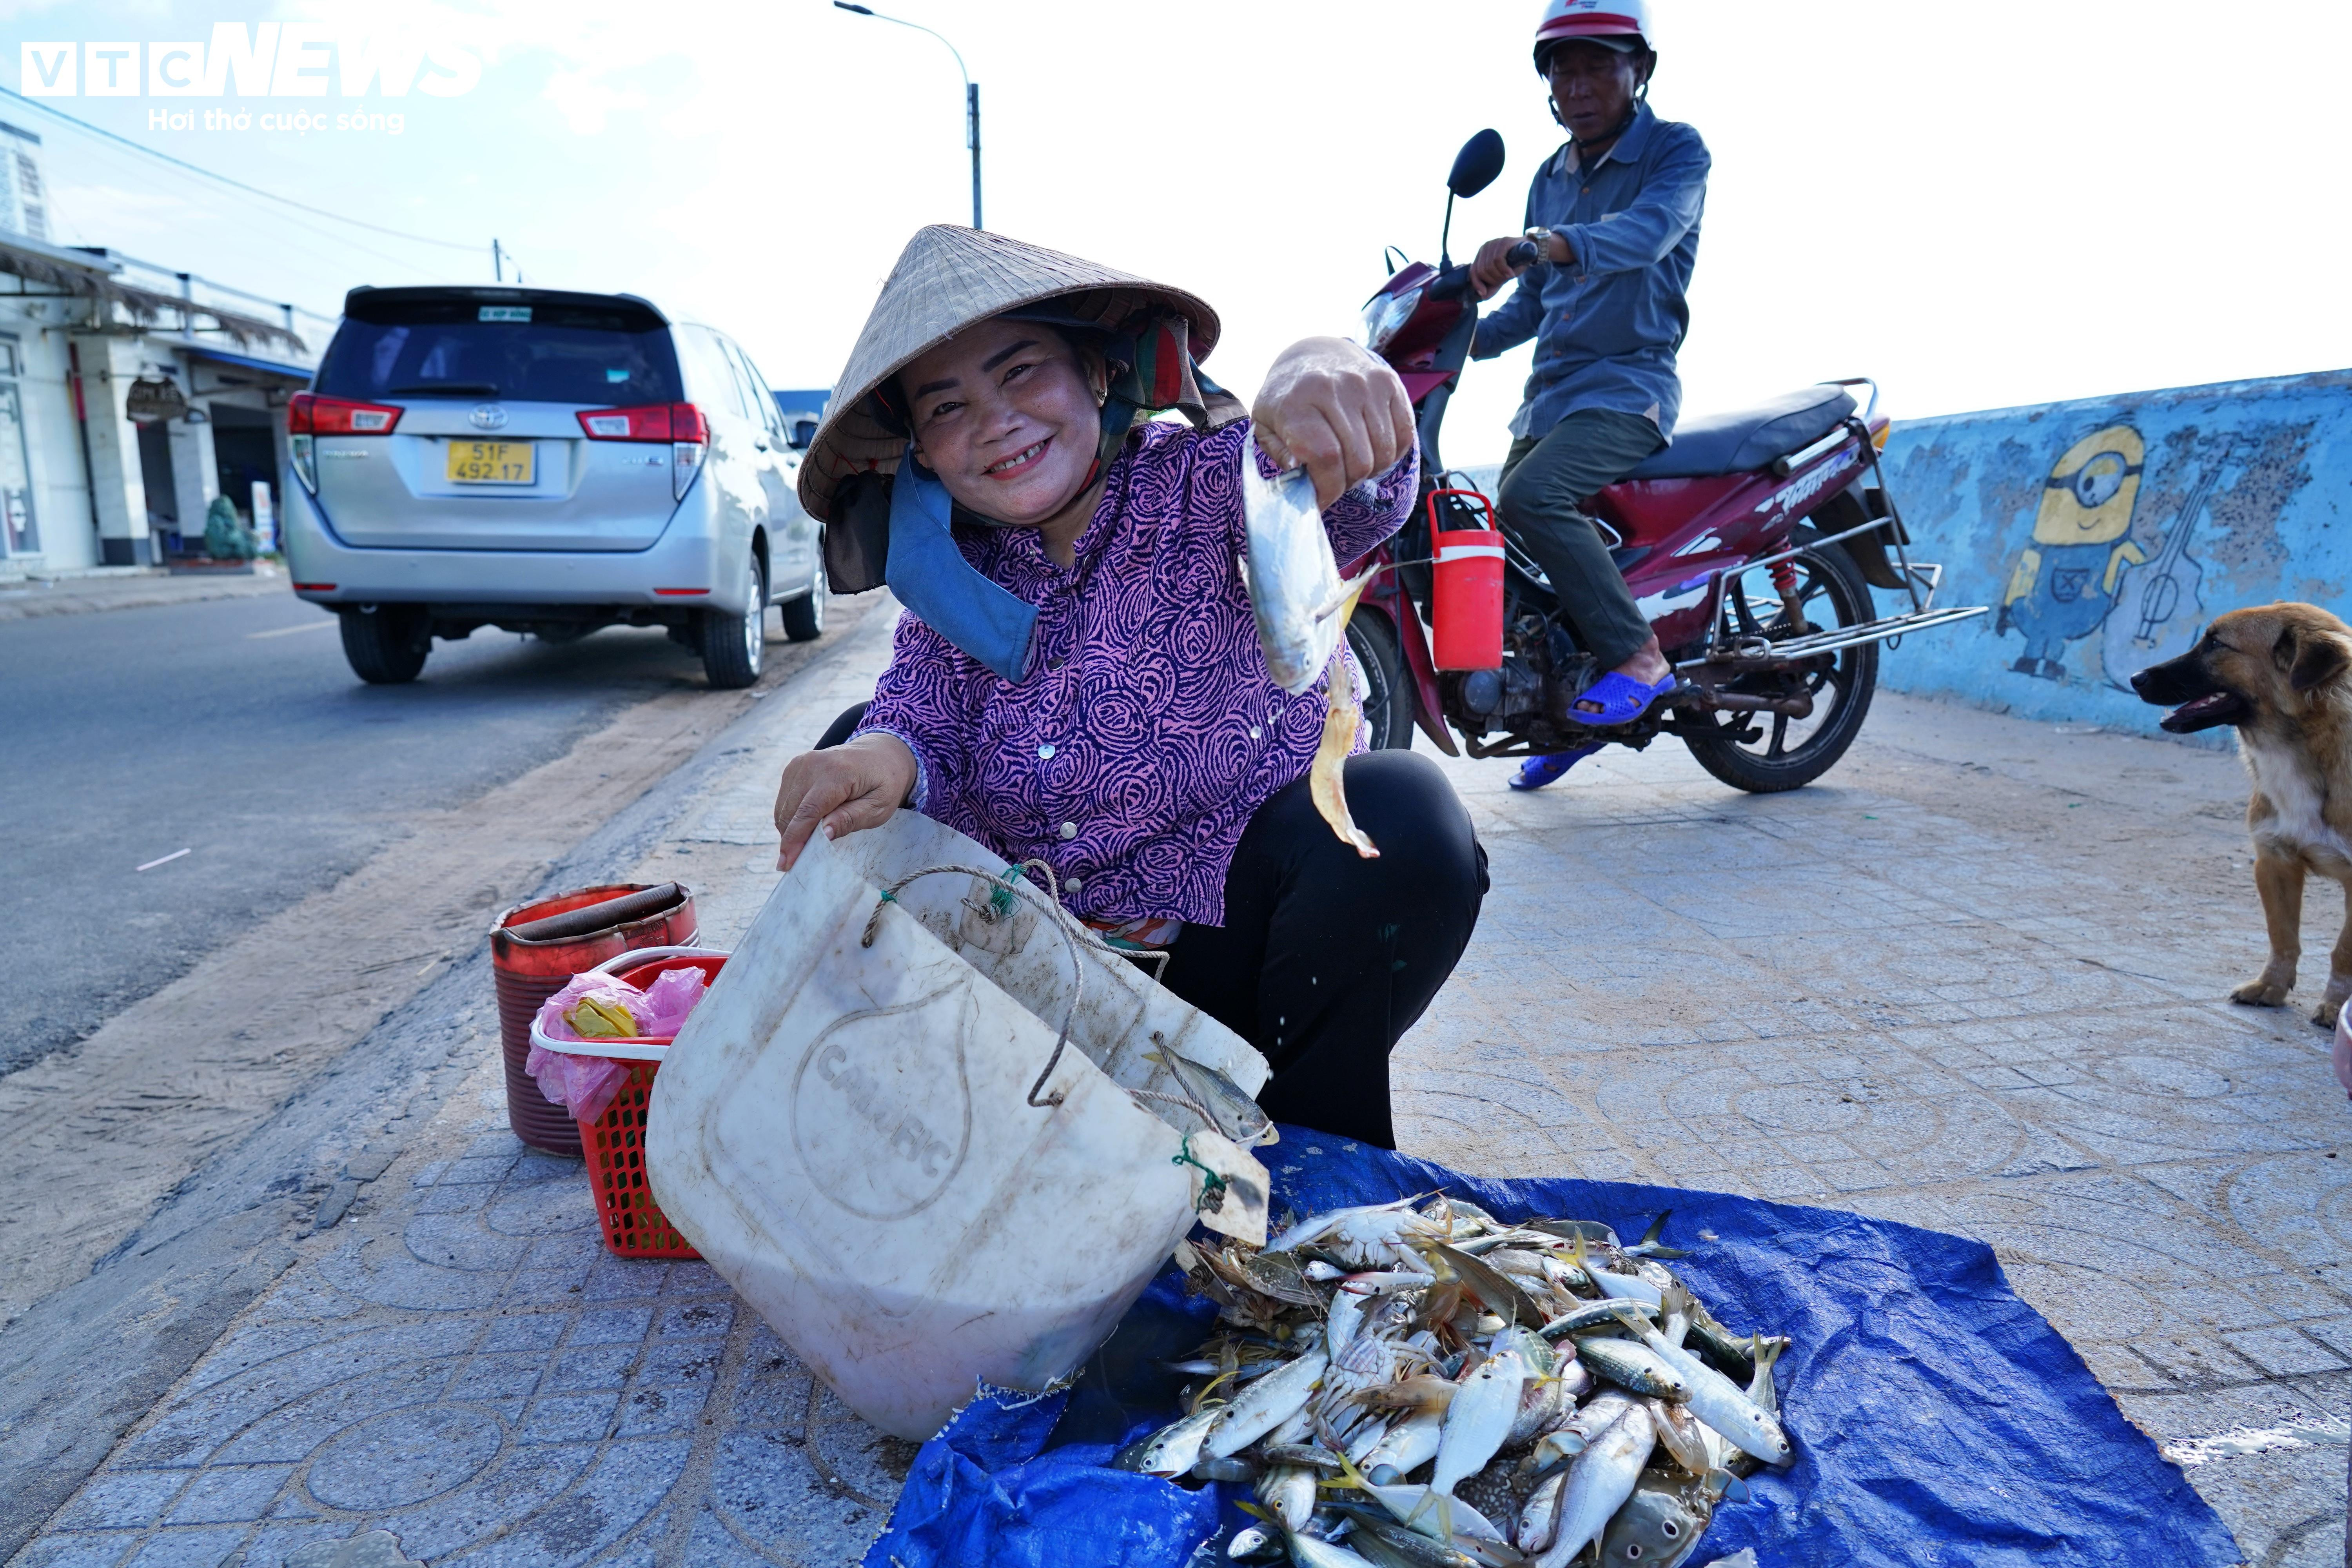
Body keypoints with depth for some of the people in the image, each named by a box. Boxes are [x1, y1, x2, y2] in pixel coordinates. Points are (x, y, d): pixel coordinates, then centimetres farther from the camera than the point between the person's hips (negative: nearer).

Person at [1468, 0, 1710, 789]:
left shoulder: (1677, 151, -6)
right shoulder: (1550, 177, 15)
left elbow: (1645, 232, -28)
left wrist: (1541, 244, -45)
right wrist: (1468, 337, 2)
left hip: (1631, 384, -8)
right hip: (1549, 389, 8)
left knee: (1531, 496, -32)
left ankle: (1638, 657, -20)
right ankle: (1572, 707, 22)